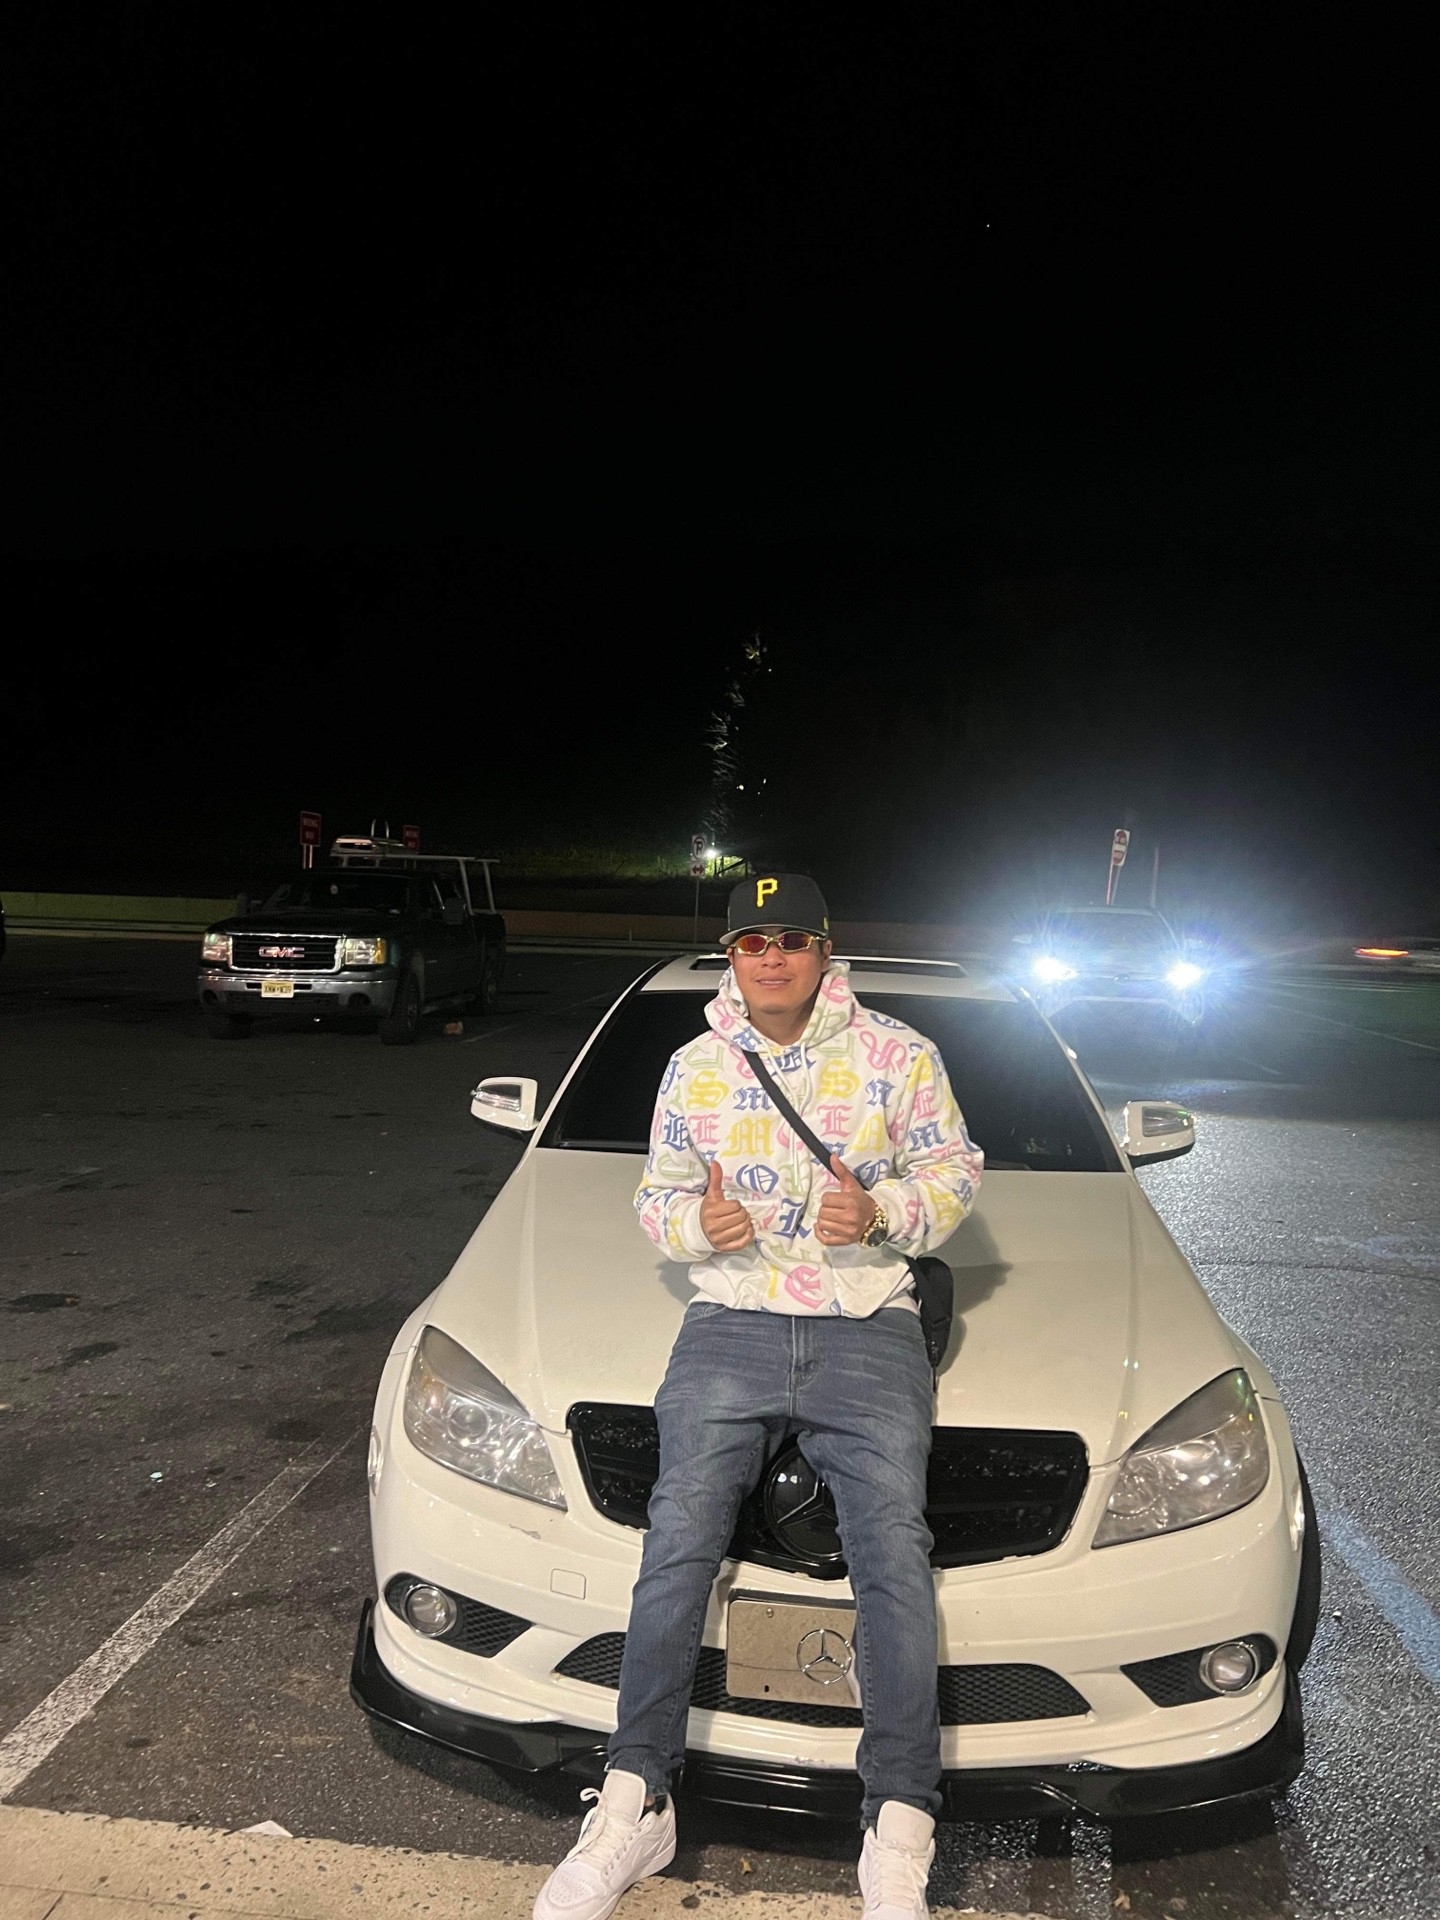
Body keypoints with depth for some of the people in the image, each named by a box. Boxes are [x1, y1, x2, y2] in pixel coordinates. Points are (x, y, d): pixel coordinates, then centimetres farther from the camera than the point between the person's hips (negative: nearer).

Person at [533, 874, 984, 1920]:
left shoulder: (898, 1055, 5)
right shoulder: (696, 1068, 13)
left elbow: (956, 1172, 8)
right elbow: (657, 1194, 17)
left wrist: (884, 1213, -13)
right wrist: (691, 1222, -7)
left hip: (869, 1333, -1)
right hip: (732, 1323, 2)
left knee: (892, 1544, -15)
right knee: (681, 1531, -13)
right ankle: (635, 1805, -4)